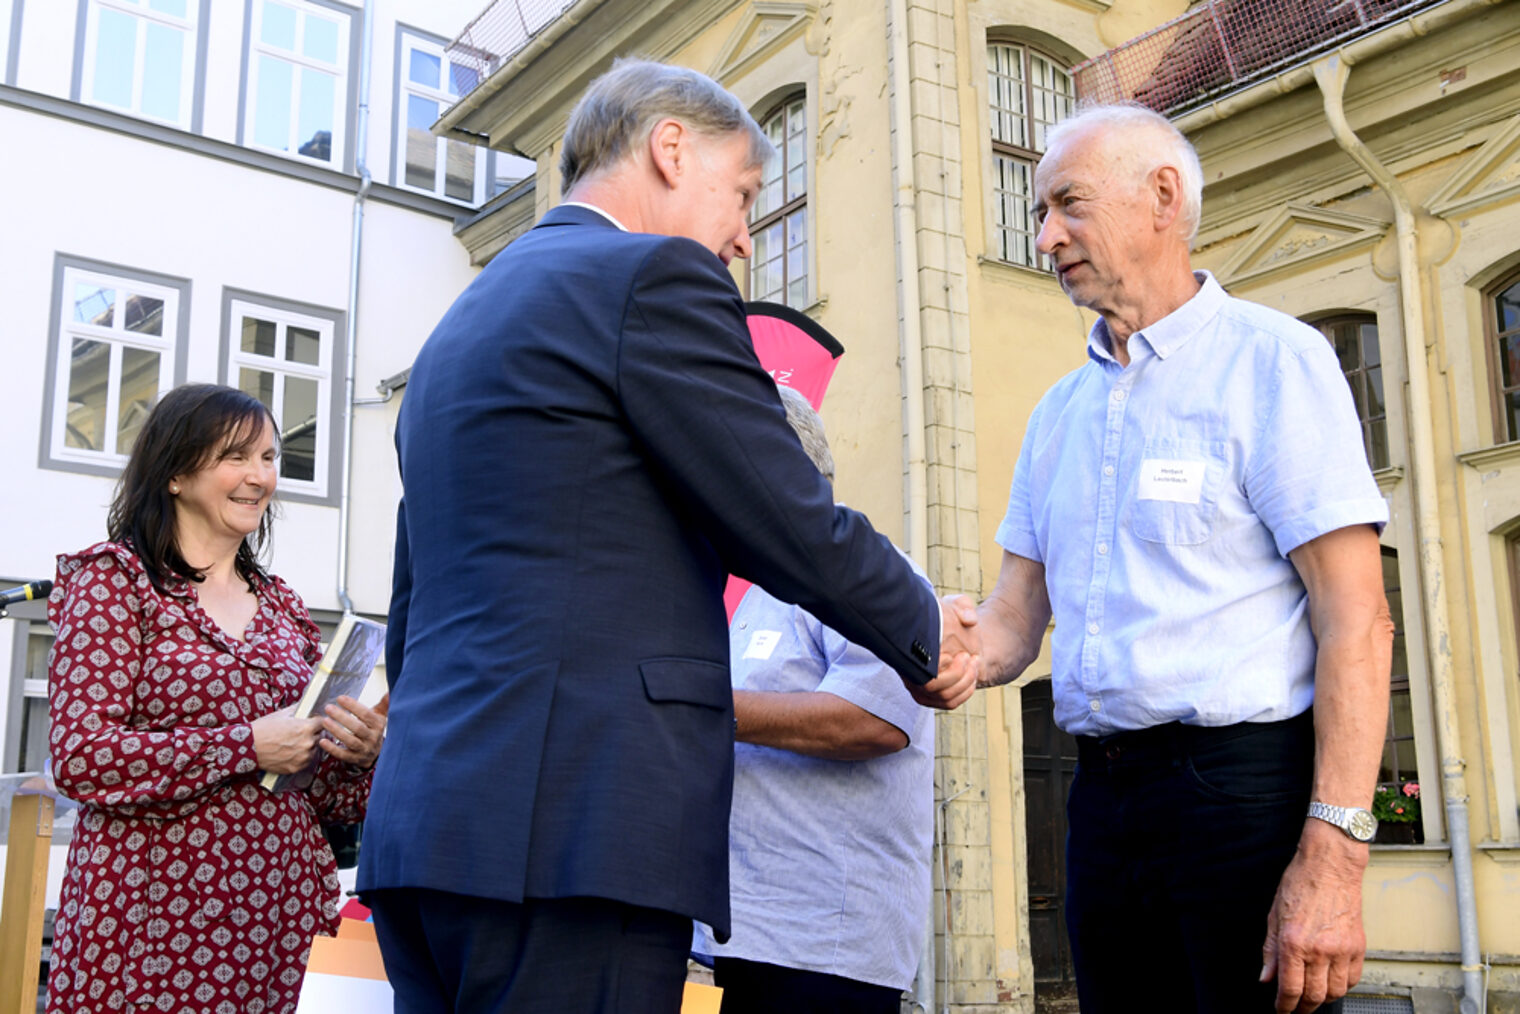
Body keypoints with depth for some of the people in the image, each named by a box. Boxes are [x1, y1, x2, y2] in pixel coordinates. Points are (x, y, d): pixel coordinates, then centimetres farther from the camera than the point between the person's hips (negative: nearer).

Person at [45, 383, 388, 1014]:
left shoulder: (283, 608, 14)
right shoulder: (114, 578, -2)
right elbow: (78, 756, -12)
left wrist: (358, 755, -4)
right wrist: (248, 745, -17)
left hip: (274, 918, 5)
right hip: (150, 912, -5)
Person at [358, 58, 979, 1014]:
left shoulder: (461, 320, 23)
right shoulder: (655, 277, -4)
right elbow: (798, 529, -7)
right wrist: (926, 635, 11)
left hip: (423, 826, 9)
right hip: (578, 830, -9)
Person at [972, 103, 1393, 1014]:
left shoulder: (1272, 361, -5)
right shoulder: (1058, 414, 15)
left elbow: (1356, 619, -12)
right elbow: (1018, 616, 12)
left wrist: (1331, 860, -20)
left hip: (1240, 786, -6)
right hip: (1102, 797, 6)